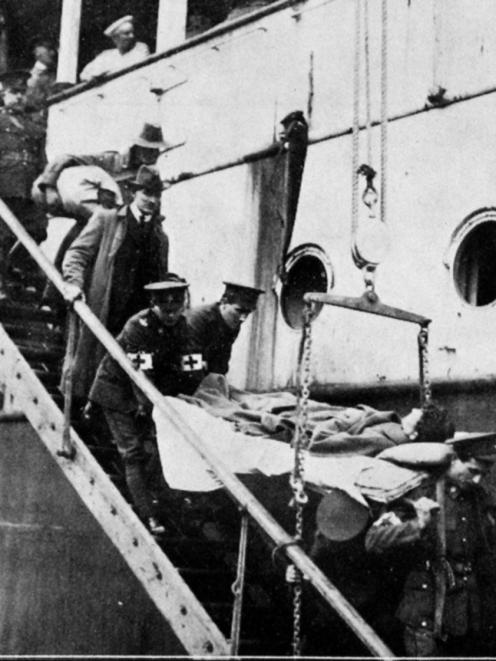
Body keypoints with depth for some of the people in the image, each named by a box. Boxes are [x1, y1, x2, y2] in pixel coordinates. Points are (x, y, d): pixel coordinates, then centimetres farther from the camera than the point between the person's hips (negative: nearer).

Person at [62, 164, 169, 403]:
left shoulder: (160, 237, 18)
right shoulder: (106, 219, 7)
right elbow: (78, 252, 3)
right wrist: (74, 282, -14)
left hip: (137, 319, 3)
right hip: (99, 311, -3)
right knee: (90, 363, -2)